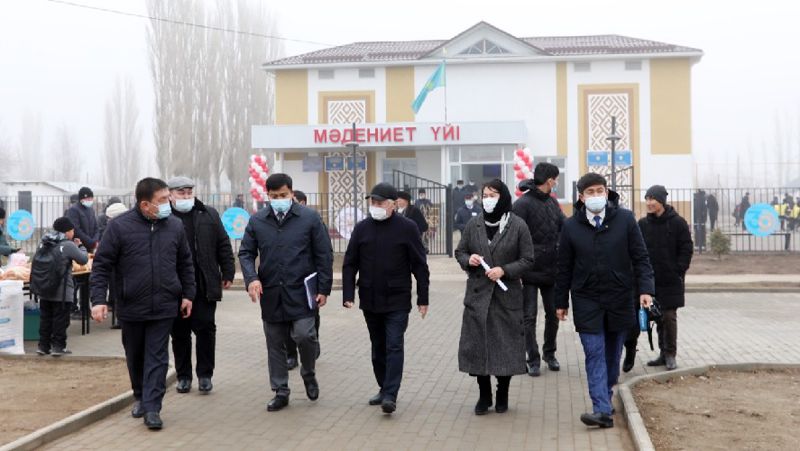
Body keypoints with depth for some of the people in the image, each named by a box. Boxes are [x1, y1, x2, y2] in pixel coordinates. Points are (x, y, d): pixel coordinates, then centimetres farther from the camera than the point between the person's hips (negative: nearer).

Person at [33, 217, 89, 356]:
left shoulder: (44, 243, 5)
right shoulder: (68, 245, -14)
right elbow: (83, 259, -8)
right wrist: (80, 246, 12)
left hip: (43, 289, 6)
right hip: (61, 291, -6)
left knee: (45, 317, 14)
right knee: (60, 318, 4)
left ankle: (43, 345, 17)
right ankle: (58, 346, 5)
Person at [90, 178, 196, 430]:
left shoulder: (174, 225, 3)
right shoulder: (120, 226, -8)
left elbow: (185, 263, 13)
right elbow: (102, 265, -5)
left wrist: (187, 294, 10)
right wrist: (99, 300, -12)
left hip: (164, 307, 1)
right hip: (131, 307, -1)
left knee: (157, 358, -2)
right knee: (135, 357, 15)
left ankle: (152, 408, -1)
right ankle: (140, 397, 35)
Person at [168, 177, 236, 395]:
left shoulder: (209, 215, 7)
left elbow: (223, 246, 9)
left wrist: (227, 273, 4)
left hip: (205, 286, 1)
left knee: (205, 329, 2)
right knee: (179, 333, 8)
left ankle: (205, 375, 14)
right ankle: (183, 376, 20)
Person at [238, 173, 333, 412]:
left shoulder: (309, 218, -2)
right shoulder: (257, 221, 5)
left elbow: (324, 255, 0)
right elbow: (246, 253, 9)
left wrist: (324, 289, -4)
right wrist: (251, 278, -10)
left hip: (301, 292, -3)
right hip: (270, 294, 3)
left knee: (304, 335, -13)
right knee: (275, 344, 8)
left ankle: (309, 374, 17)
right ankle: (280, 392, 21)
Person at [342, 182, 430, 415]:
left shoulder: (407, 228, -5)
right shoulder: (362, 228, 4)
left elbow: (419, 265, -3)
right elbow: (350, 264, 7)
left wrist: (422, 298, -4)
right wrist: (348, 294, -2)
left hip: (397, 301, -4)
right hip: (370, 300, 4)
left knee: (394, 346, -9)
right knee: (378, 347, 13)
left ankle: (390, 395, -11)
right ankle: (384, 388, 25)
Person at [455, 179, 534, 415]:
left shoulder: (518, 226, -3)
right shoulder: (473, 224, 5)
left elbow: (528, 261, -1)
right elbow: (460, 251, 14)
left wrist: (505, 270, -15)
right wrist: (468, 259, -8)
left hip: (507, 296, -2)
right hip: (478, 293, 2)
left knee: (506, 345, 3)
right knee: (477, 344, 2)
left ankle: (502, 395, 20)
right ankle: (484, 395, 16)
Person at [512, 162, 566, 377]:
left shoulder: (552, 202, 10)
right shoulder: (523, 204, -12)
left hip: (551, 270, 6)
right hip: (530, 271, -6)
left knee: (553, 314, 12)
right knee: (530, 316, 1)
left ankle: (549, 353, 28)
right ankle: (533, 360, 9)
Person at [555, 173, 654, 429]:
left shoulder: (625, 220, -2)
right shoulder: (571, 226, 0)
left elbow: (640, 257, 0)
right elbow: (564, 268, 5)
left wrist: (645, 288, -11)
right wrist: (561, 302, 7)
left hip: (619, 299, 1)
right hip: (586, 300, -1)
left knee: (613, 354, 12)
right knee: (594, 354, -8)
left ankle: (605, 397, 32)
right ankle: (602, 410, -12)